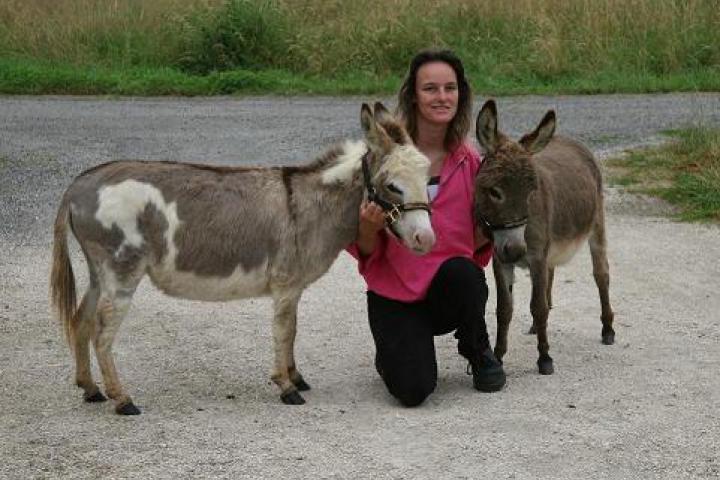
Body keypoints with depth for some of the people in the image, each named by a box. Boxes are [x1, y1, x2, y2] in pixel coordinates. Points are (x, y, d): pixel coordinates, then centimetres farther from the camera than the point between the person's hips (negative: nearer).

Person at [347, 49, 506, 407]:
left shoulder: (470, 162, 1)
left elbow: (479, 245, 8)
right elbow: (364, 249, -4)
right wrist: (369, 227, -27)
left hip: (451, 293, 2)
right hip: (394, 293, -2)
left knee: (462, 273, -34)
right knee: (413, 391, -23)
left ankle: (478, 353, -2)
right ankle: (393, 351, 15)